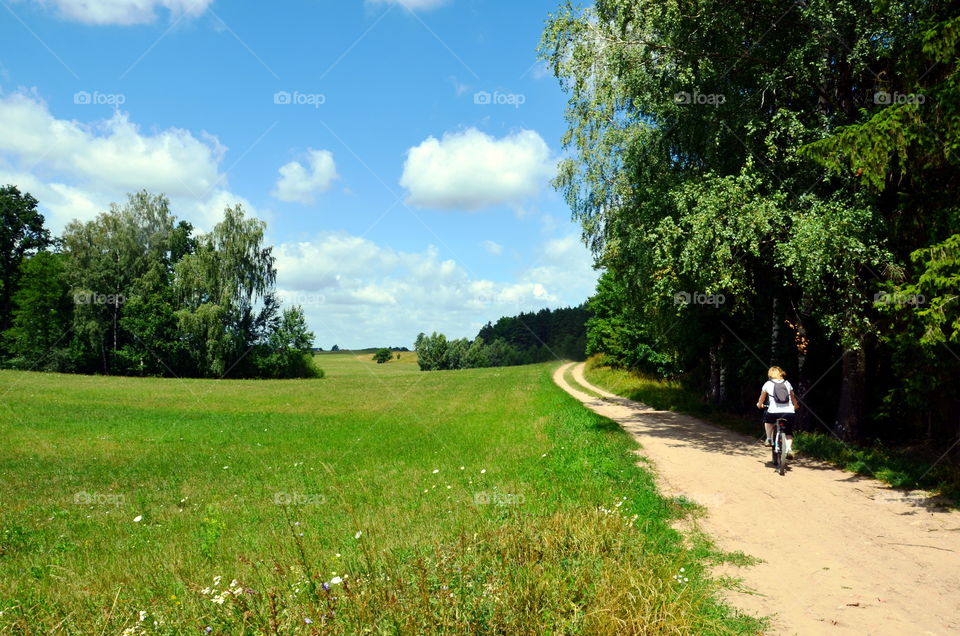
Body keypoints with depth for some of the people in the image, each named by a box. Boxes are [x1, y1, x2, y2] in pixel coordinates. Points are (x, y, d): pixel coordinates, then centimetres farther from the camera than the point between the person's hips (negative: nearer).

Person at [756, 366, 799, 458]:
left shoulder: (768, 384, 13)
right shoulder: (787, 383, 18)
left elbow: (762, 398, 25)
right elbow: (793, 397, 31)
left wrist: (759, 404, 47)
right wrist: (796, 405, 51)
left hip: (774, 412, -2)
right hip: (789, 412, 2)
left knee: (767, 419, 32)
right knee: (788, 432, 20)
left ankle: (769, 439, 23)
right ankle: (789, 449, -2)